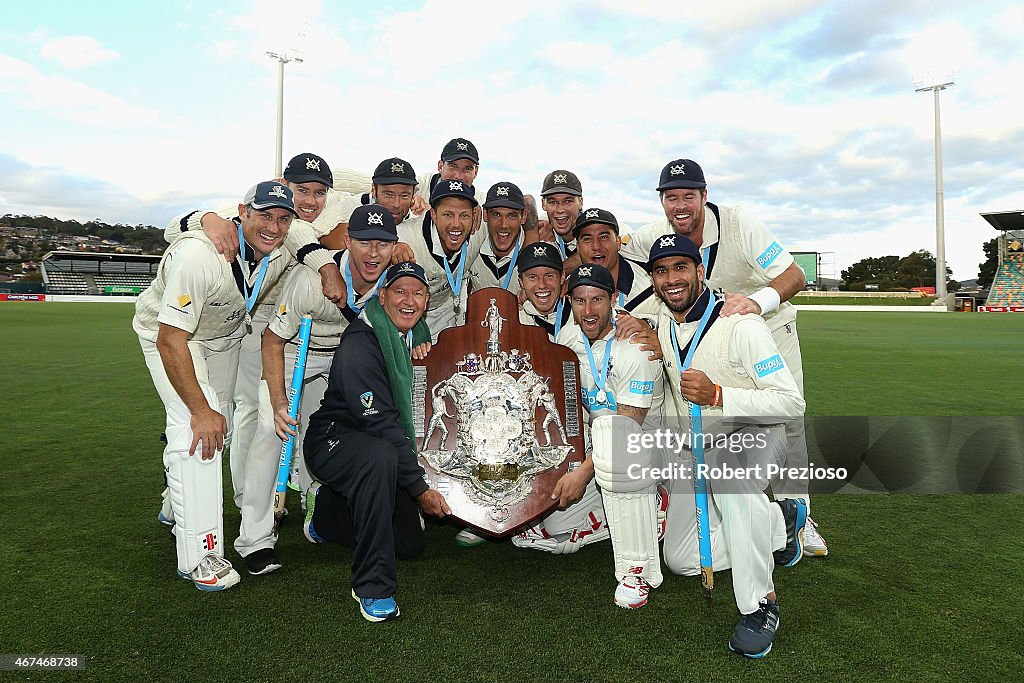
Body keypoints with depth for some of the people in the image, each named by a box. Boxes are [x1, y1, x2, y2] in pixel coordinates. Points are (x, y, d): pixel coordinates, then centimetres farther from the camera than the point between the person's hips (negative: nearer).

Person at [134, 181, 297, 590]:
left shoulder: (283, 256, -19)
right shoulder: (199, 254, -38)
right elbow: (171, 340, -35)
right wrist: (200, 409, -32)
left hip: (226, 334, 7)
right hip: (168, 333, -6)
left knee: (219, 427, 15)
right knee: (195, 427, -21)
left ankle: (178, 501, 45)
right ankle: (199, 555, -12)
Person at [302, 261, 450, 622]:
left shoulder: (416, 335, 2)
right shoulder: (359, 344, -23)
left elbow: (411, 412, 13)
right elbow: (379, 421, -28)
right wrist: (419, 487, -26)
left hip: (386, 446, 8)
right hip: (333, 439, -8)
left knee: (410, 543, 7)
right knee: (379, 456, -42)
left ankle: (325, 509, 29)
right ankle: (373, 586, -29)